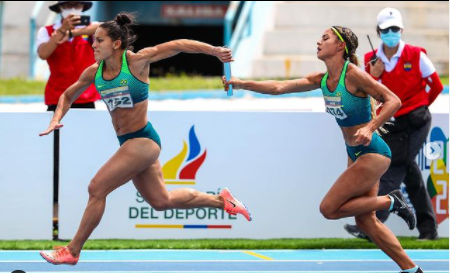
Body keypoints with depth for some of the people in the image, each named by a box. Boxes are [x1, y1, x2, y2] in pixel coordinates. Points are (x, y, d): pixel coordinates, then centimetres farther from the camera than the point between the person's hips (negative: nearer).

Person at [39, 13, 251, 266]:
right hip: (127, 142, 8)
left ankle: (72, 252, -1)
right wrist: (56, 120, -1)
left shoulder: (137, 61, -15)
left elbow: (178, 45, -13)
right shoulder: (94, 73, 2)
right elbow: (68, 96, 17)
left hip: (143, 141, -8)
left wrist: (215, 51, -19)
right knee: (161, 201, 18)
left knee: (97, 189, -12)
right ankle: (221, 200, 35)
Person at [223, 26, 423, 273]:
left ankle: (390, 202, 2)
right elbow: (279, 87, 0)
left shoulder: (353, 75, -18)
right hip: (355, 154, 9)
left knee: (329, 209, -11)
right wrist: (243, 84, -9)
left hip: (373, 153, -9)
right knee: (365, 221, 9)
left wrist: (370, 128, -33)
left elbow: (393, 100, -20)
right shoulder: (322, 79, 5)